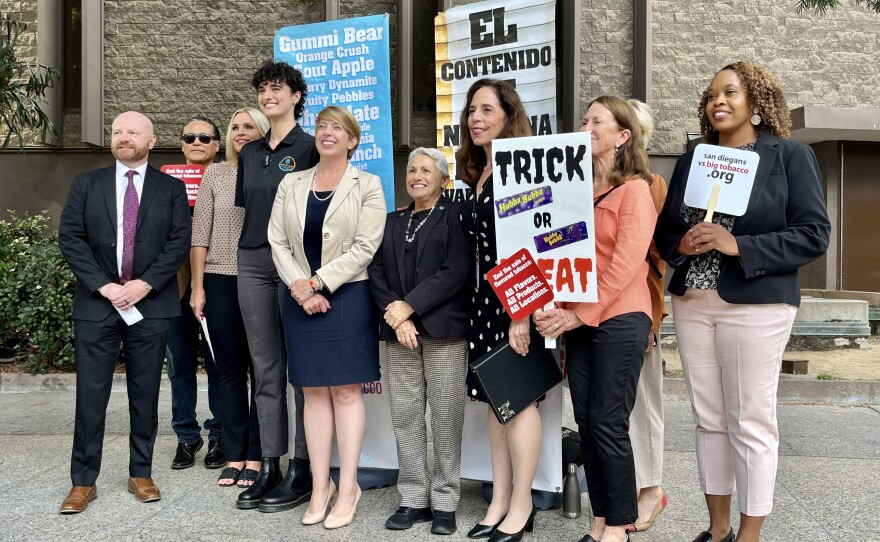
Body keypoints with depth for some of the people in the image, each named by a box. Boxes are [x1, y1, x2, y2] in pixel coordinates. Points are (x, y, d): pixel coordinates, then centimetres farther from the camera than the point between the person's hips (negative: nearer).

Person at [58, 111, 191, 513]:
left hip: (150, 304, 0)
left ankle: (141, 474, 19)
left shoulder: (171, 189, 7)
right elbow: (70, 238, 1)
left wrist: (145, 284, -13)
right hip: (96, 303, 1)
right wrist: (104, 286, -10)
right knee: (90, 396, 2)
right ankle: (83, 481, 13)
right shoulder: (86, 184, 9)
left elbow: (179, 242, -2)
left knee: (145, 394, 7)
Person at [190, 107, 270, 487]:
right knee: (229, 370, 8)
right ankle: (234, 456, 18)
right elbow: (200, 233, 6)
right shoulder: (215, 174, 8)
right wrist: (197, 286, 2)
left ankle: (255, 456, 13)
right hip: (220, 281, 2)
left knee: (261, 369, 3)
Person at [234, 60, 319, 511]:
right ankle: (269, 466, 16)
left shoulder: (309, 146, -1)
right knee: (265, 369, 8)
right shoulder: (250, 153, 17)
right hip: (253, 262, 6)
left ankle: (301, 471, 6)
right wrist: (248, 249, 11)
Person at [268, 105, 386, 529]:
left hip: (346, 297, -3)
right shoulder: (291, 184, 11)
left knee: (346, 391, 0)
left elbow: (364, 247, -10)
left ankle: (348, 486, 9)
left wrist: (317, 282, -15)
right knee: (314, 392, 7)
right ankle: (320, 484, 16)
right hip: (300, 299, 4)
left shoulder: (367, 186, 0)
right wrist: (299, 286, -10)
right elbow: (277, 240, 4)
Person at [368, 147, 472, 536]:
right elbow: (377, 272, 9)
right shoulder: (393, 221, 18)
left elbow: (456, 271, -9)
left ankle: (444, 502, 9)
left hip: (444, 329, -4)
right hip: (399, 330, 4)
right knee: (404, 414, 4)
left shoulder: (455, 216, 3)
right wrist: (396, 316, -7)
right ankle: (413, 499, 14)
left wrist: (409, 306, -13)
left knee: (446, 415, -2)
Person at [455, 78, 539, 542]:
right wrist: (481, 301, 11)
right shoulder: (477, 174, 13)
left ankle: (522, 505, 14)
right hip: (485, 297, 8)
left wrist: (521, 315, -21)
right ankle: (500, 499, 22)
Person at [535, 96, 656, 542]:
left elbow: (625, 263, -14)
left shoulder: (634, 189, -5)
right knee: (586, 424, 9)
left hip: (619, 320, -6)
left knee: (608, 425, -2)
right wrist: (550, 305, -5)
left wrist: (582, 313, -18)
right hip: (576, 321, 6)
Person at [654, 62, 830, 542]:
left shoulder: (791, 157, -1)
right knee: (709, 418, 11)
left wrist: (739, 245, -18)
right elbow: (664, 231, 15)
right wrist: (682, 244, -8)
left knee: (751, 423, 0)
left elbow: (814, 234, -8)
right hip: (691, 304, 5)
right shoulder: (690, 162, 13)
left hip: (755, 306, -5)